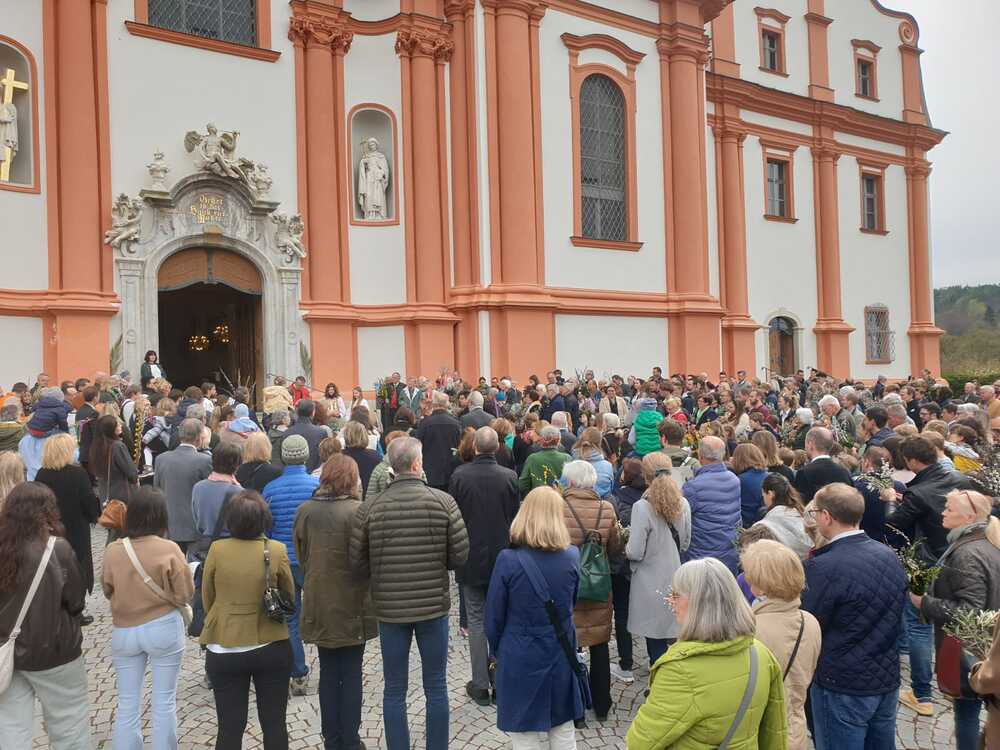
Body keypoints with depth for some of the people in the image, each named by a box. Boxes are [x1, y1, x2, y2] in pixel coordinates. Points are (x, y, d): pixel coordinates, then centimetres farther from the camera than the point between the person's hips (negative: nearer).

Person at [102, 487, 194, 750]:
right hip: (164, 629, -3)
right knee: (164, 702, 9)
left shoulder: (112, 550, -7)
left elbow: (107, 591, 8)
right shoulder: (169, 549, -15)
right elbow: (185, 594, -9)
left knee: (127, 703, 14)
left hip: (123, 631, 3)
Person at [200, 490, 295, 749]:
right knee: (274, 723, 14)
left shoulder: (216, 550, -11)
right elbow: (289, 596, 1)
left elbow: (207, 599, 2)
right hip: (272, 649, 0)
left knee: (229, 726, 13)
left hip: (224, 651, 1)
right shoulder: (276, 550, -12)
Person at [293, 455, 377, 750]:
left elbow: (300, 556, 5)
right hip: (352, 604, -4)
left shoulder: (304, 510, -3)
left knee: (328, 672, 16)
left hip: (319, 604, 4)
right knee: (351, 674, 10)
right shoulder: (357, 511, -17)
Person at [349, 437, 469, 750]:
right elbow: (460, 555, -9)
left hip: (389, 607, 0)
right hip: (434, 605, 0)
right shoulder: (443, 501, -12)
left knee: (394, 690, 14)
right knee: (436, 687, 15)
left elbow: (358, 565, -6)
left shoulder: (369, 509, -11)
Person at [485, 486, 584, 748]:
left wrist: (498, 650, 8)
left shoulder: (508, 560, -18)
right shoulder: (572, 556, -8)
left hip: (520, 659, -3)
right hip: (560, 656, 3)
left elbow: (494, 617, -9)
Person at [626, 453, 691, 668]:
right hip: (675, 575, 5)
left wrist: (627, 545, 1)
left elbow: (635, 553, -19)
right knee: (671, 631, 20)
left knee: (655, 637, 7)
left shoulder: (642, 507, -20)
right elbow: (685, 543, 10)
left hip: (651, 580, -5)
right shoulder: (683, 504, -2)